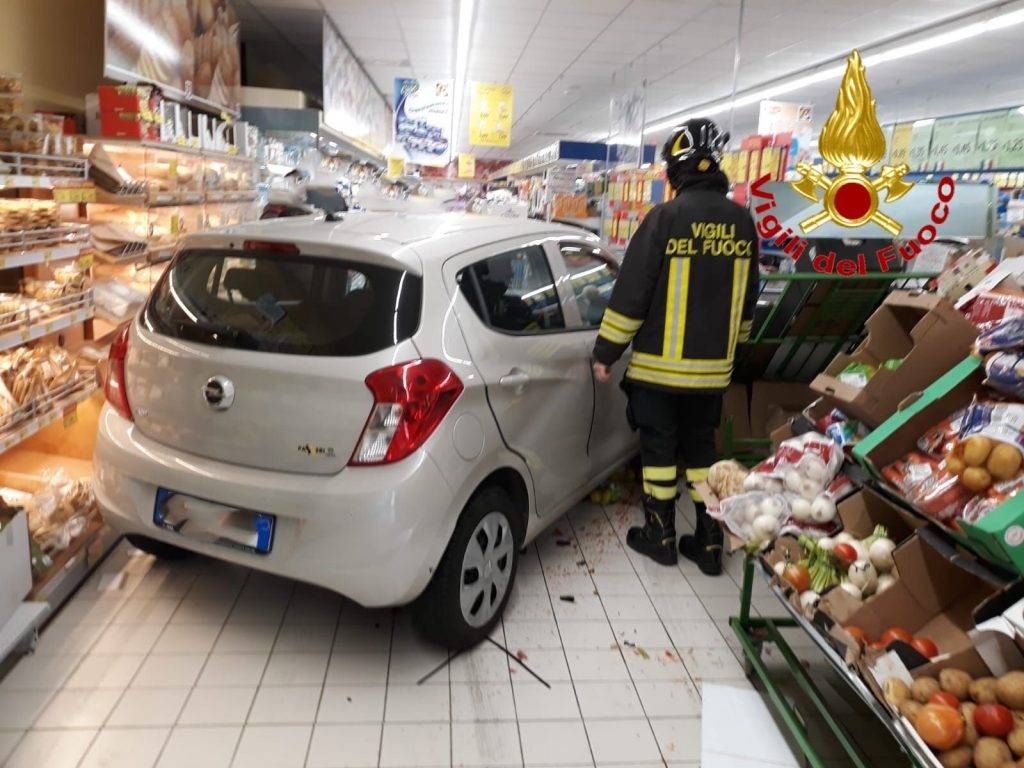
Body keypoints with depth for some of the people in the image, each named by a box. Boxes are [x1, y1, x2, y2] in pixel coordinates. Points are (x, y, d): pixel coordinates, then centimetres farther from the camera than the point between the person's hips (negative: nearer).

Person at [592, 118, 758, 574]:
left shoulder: (666, 217, -14)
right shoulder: (742, 222, 5)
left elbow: (630, 293, -13)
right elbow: (747, 300, 14)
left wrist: (605, 353, -5)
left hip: (659, 364, -5)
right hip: (713, 367, 5)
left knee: (659, 447, 9)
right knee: (701, 448, 15)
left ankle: (660, 535, 19)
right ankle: (709, 542, 20)